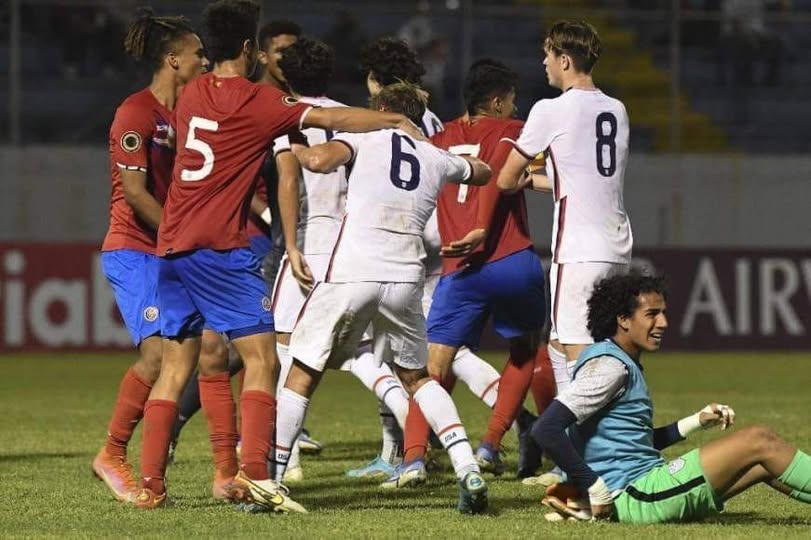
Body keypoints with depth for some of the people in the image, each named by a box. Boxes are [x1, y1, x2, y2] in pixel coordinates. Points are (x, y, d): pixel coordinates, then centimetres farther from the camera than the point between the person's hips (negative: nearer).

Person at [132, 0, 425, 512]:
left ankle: (150, 483, 6)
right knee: (261, 357, -5)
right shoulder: (257, 101, -7)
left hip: (172, 247, 7)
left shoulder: (192, 94, 12)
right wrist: (396, 120, 8)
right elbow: (334, 119, -2)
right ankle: (254, 473, -17)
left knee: (176, 365, 10)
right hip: (220, 248, -7)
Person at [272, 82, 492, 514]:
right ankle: (469, 473, 6)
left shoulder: (366, 138, 7)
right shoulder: (436, 159, 19)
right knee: (415, 377, 21)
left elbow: (320, 160, -12)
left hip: (351, 273, -3)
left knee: (302, 375, 8)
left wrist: (295, 151, 9)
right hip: (405, 279, 3)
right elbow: (482, 172, 39)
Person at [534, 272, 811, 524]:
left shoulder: (628, 366, 19)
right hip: (635, 498, -10)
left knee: (765, 465, 10)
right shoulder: (608, 365, -13)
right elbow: (546, 429, -23)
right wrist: (595, 489, -23)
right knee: (760, 441, -8)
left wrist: (696, 422, 21)